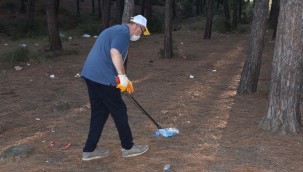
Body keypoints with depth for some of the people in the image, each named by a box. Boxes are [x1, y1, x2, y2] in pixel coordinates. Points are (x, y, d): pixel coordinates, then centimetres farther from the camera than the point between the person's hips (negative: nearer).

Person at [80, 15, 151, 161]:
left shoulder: (117, 29, 24)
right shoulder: (124, 32, -8)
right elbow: (114, 52, -26)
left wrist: (124, 81, 32)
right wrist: (123, 76, -24)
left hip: (91, 75, 10)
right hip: (103, 78, -10)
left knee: (99, 112, 15)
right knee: (119, 111, 4)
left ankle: (89, 150, 18)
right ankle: (128, 147, 17)